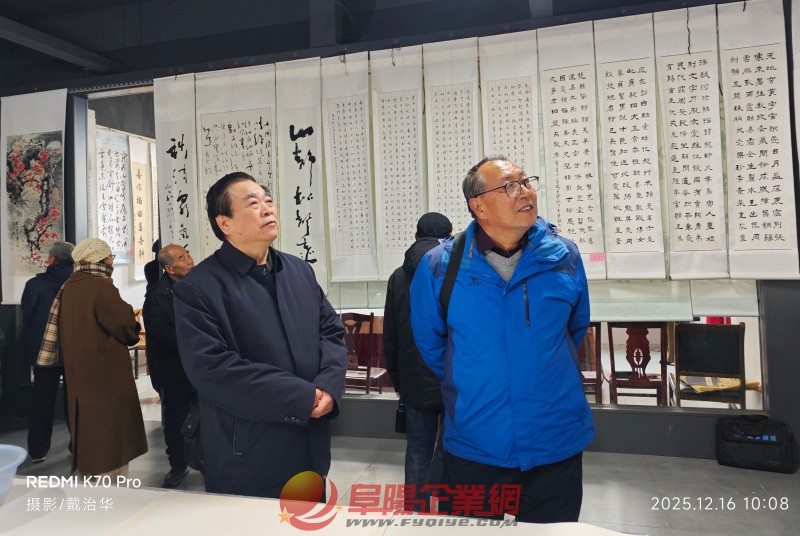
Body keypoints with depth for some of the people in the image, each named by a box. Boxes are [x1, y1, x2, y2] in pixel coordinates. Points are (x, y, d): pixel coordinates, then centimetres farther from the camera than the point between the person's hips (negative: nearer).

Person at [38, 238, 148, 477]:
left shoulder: (67, 288, 7)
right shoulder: (101, 287, -18)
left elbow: (61, 329, 14)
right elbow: (126, 325, -19)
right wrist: (132, 336, 1)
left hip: (78, 373, 8)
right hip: (107, 373, -8)